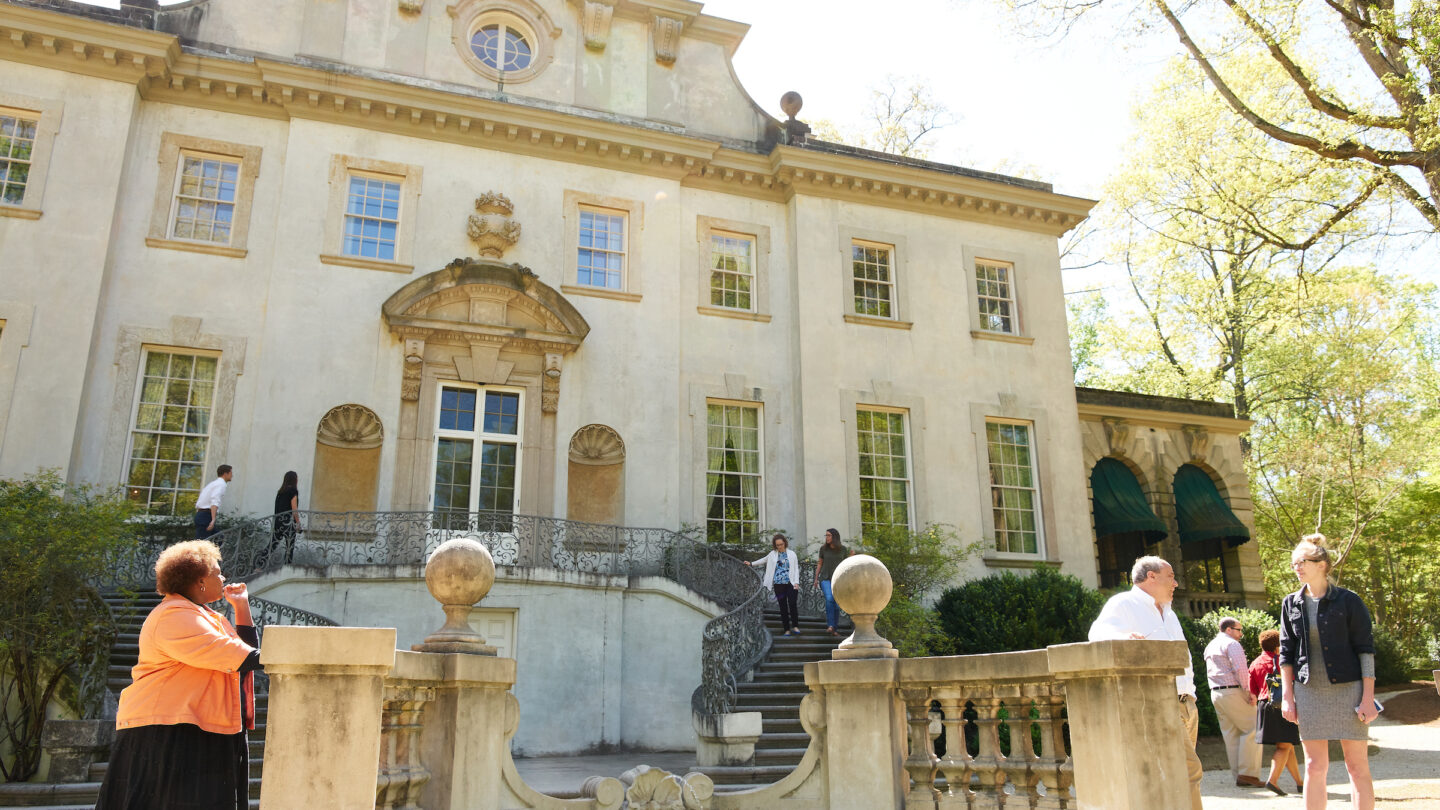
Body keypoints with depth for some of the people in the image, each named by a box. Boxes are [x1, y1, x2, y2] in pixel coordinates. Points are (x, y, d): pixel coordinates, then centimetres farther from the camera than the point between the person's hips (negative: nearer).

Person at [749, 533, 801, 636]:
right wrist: (751, 564, 26)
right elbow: (764, 560, 27)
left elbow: (796, 569, 7)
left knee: (792, 604, -13)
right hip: (779, 584, 2)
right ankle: (786, 629, 8)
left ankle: (795, 626, 0)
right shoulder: (773, 554, 11)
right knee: (783, 607, 2)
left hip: (790, 583, -2)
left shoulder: (791, 554, 7)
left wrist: (796, 582, -3)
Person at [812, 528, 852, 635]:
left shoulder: (843, 549, 1)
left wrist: (851, 556, -10)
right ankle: (830, 626, -27)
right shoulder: (823, 548, 1)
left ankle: (835, 629, 13)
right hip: (825, 579, -1)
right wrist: (816, 579, 8)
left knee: (837, 605, 0)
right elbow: (820, 564, 10)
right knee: (829, 599, -26)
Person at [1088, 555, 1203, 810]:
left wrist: (1190, 694, 20)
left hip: (1185, 703, 9)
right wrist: (1124, 636, -43)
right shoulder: (1124, 604, -2)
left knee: (1182, 771, 9)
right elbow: (1100, 631, -21)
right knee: (1189, 770, -17)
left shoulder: (1169, 614, 26)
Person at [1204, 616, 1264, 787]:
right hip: (1233, 692, -8)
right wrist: (1249, 690, -13)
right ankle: (1248, 773, -9)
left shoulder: (1209, 646, 21)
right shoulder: (1232, 644, -6)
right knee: (1252, 730, -4)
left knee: (1231, 735, 8)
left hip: (1215, 693, 8)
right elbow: (1240, 669, -17)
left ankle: (1238, 776, 8)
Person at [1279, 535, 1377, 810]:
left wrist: (1368, 696, -9)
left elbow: (1366, 649, -4)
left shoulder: (1348, 601, -3)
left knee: (1358, 766, 2)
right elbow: (1286, 653, 9)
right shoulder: (1291, 604, 7)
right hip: (1309, 692, 3)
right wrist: (1287, 696, 4)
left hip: (1347, 689, -3)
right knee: (1315, 767, 4)